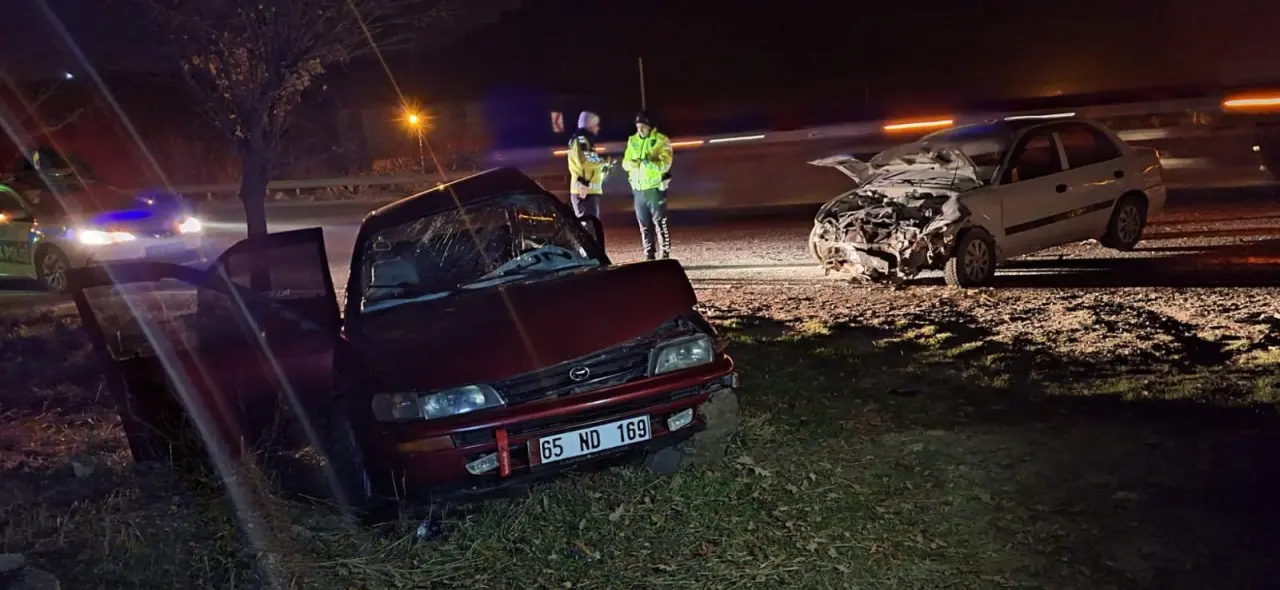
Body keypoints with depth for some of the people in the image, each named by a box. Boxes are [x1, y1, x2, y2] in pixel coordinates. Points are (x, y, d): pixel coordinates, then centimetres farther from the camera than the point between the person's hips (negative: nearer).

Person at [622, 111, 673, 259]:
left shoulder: (661, 140, -7)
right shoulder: (632, 141, 10)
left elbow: (665, 164, -15)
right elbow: (625, 163, 7)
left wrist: (651, 163, -32)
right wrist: (632, 163, -16)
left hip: (655, 188, -5)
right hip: (638, 190, 5)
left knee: (660, 224, -4)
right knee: (644, 226, 10)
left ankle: (664, 256, 1)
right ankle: (649, 256, 17)